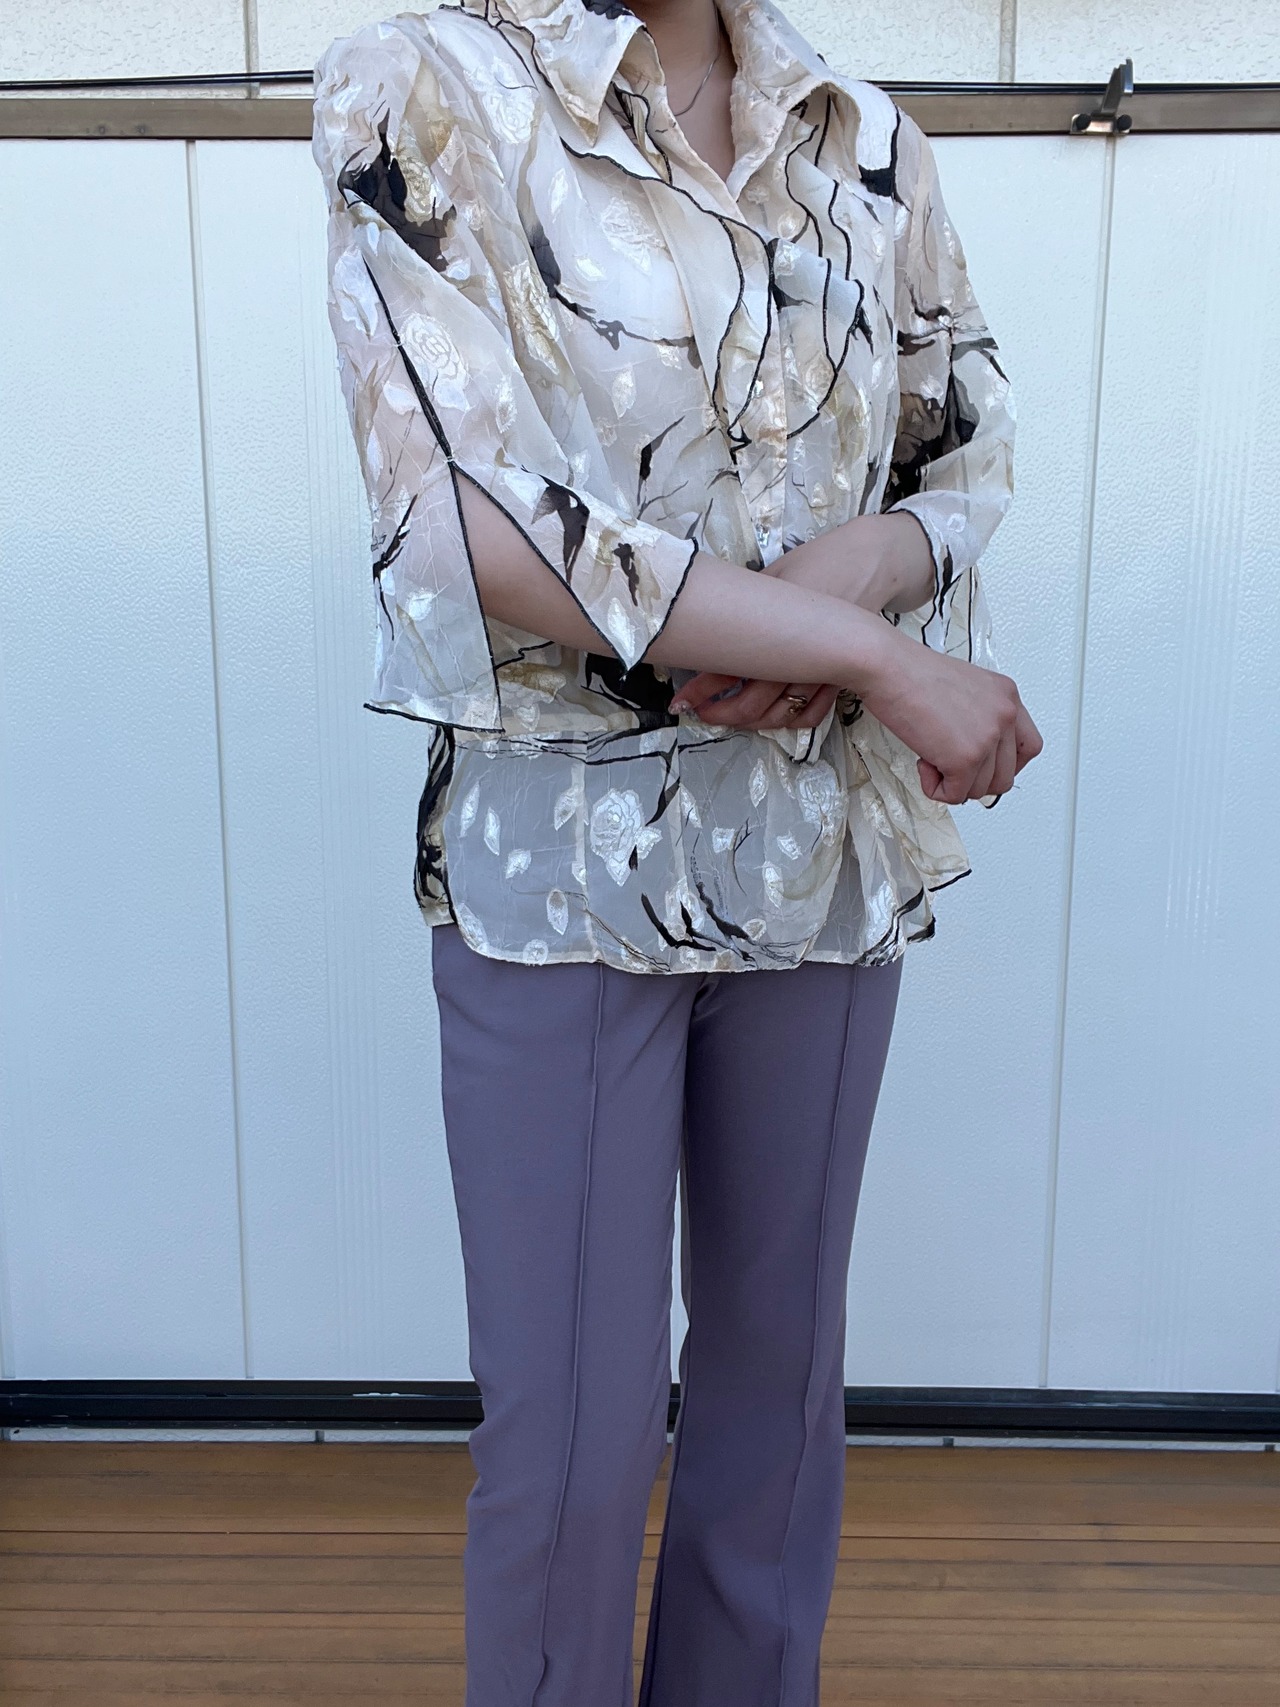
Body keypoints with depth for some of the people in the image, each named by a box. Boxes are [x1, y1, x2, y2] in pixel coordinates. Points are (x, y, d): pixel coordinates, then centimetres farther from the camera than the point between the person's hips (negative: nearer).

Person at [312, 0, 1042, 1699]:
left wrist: (862, 568, -12)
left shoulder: (868, 137, 9)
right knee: (573, 1419, 6)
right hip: (564, 850, -4)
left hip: (833, 842, 5)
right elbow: (478, 514, -16)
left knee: (782, 1349, 18)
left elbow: (973, 448, 12)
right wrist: (883, 657, -16)